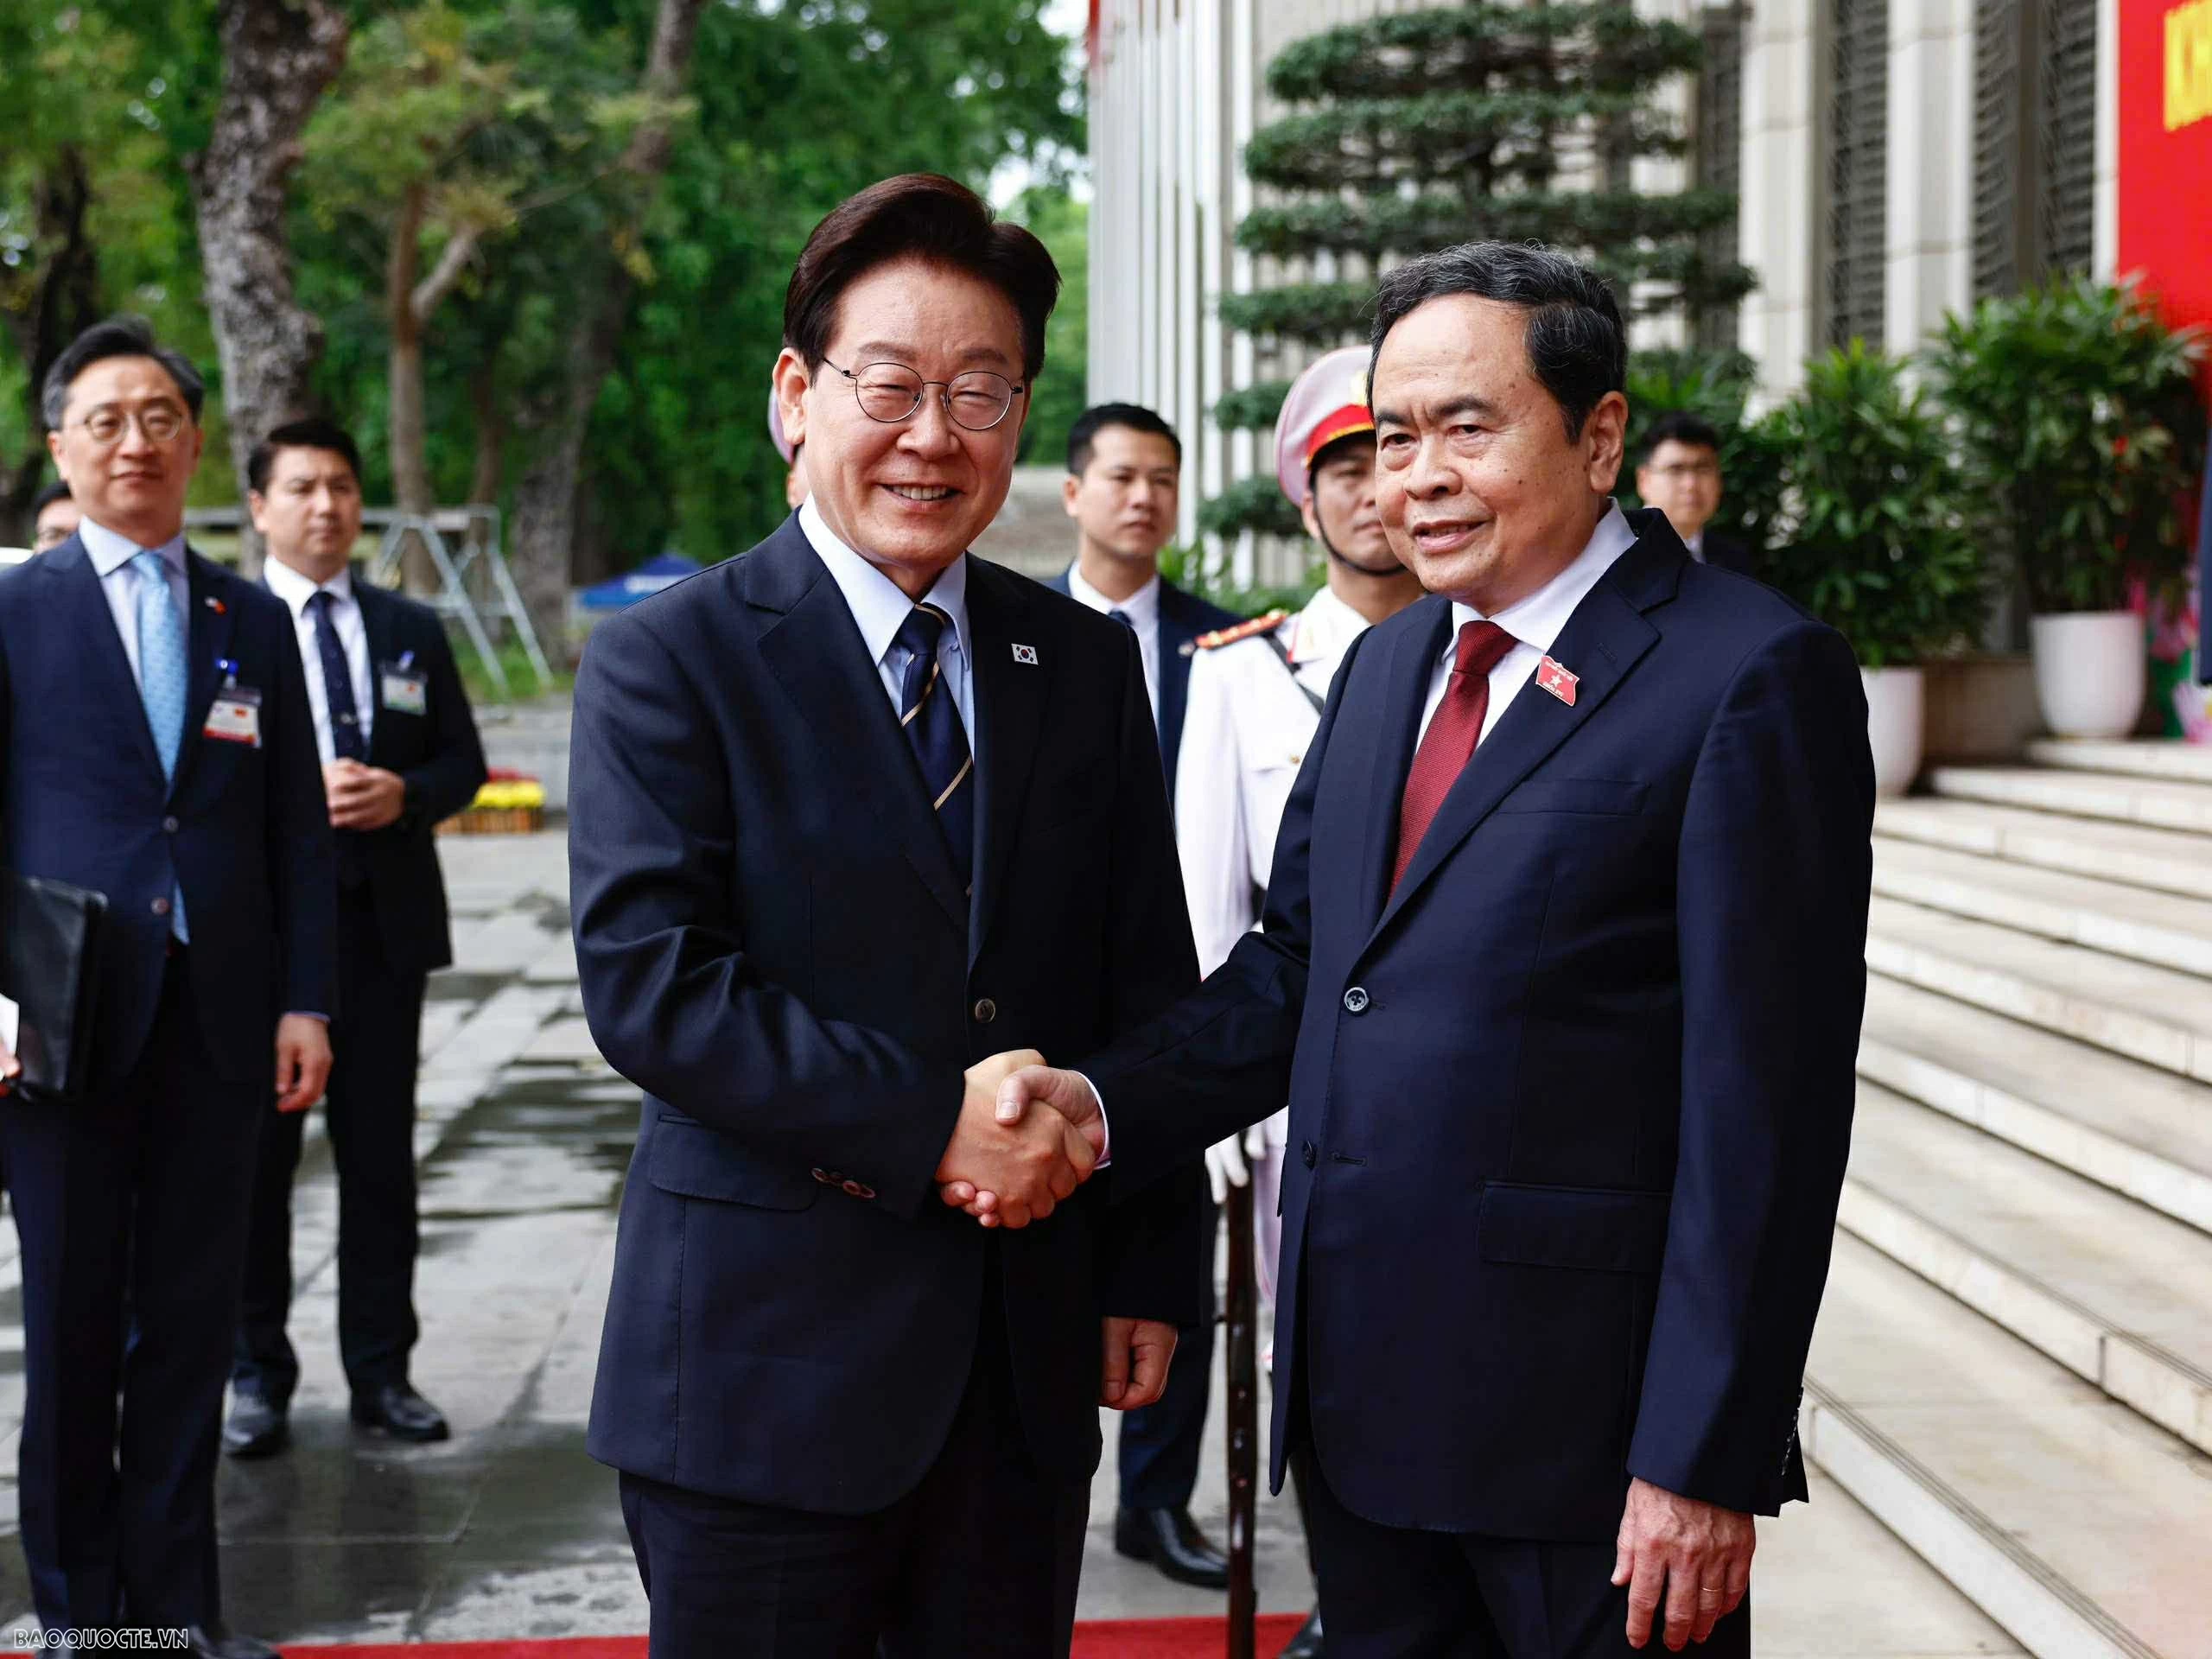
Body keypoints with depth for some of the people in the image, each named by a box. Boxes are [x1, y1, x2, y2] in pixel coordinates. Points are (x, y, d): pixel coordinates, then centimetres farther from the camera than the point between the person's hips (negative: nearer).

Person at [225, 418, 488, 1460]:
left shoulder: (411, 631, 13)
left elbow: (464, 762, 12)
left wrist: (403, 794, -9)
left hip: (385, 920, 3)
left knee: (380, 1152, 8)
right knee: (256, 1152, 2)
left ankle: (381, 1371, 17)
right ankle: (256, 1375, 13)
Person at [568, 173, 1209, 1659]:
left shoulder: (1088, 665, 9)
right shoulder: (670, 662, -5)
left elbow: (1149, 992, 11)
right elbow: (648, 984, -16)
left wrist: (1151, 1275, 7)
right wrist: (927, 1127, -19)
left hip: (1030, 1361, 4)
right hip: (768, 1356, -4)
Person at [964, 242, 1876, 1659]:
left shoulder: (1753, 676, -11)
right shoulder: (1388, 666, 14)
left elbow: (1767, 1103, -14)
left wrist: (1706, 1462, -16)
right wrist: (1107, 1101, -4)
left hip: (1588, 1417, -7)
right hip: (1364, 1399, 7)